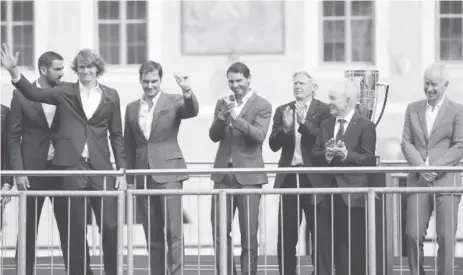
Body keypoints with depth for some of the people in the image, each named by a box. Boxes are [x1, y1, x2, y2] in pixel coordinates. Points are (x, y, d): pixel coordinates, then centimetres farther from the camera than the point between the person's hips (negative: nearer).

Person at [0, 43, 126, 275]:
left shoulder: (110, 95, 9)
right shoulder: (65, 92, 7)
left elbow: (116, 135, 11)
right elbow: (34, 93, -6)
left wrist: (122, 169, 5)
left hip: (101, 168, 0)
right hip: (72, 166, 0)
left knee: (110, 225, -3)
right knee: (76, 228, 4)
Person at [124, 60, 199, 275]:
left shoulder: (174, 102, 1)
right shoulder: (132, 108, 13)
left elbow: (192, 111, -20)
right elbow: (129, 147, 16)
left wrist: (187, 92, -39)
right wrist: (129, 180, 13)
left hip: (168, 172, -4)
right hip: (143, 176, 4)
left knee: (173, 231, -9)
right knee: (152, 235, 7)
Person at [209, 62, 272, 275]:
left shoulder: (262, 106, -2)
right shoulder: (222, 103, 12)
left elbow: (259, 135, -16)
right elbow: (214, 136, 3)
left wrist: (236, 117, -26)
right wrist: (222, 117, -16)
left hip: (248, 176, -4)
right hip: (223, 174, 4)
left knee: (249, 232, -2)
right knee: (219, 230, 5)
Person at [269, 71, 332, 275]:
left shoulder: (323, 111, 0)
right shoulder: (282, 111, 12)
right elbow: (273, 145, 4)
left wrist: (303, 123, -23)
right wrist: (285, 128, -14)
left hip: (314, 179, -4)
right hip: (289, 178, 4)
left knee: (321, 234, -4)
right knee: (285, 235, 6)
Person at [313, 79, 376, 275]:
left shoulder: (365, 126, -4)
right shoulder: (326, 125, 14)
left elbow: (369, 159, -9)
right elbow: (316, 153, 10)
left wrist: (346, 154, -23)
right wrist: (326, 154, -11)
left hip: (353, 193, -5)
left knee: (356, 244, -3)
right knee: (338, 242, 9)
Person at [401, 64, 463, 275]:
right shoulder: (412, 109, 13)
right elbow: (406, 142, 7)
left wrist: (435, 167, -15)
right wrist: (421, 166, -10)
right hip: (418, 181, 3)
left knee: (446, 237, -4)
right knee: (413, 235, -2)